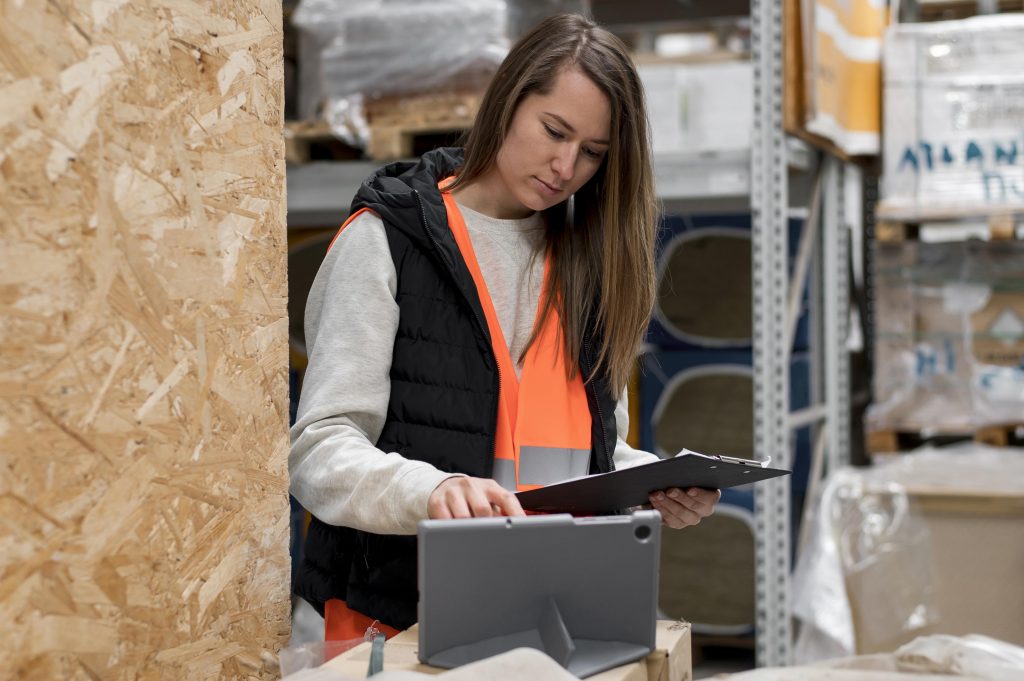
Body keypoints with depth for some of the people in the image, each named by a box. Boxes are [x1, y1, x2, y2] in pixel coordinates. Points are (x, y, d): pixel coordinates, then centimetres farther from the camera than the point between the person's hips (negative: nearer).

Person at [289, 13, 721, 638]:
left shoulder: (589, 263, 15)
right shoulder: (388, 238, 0)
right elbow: (319, 451, -9)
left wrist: (660, 487, 0)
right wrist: (433, 489, -28)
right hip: (407, 615, -4)